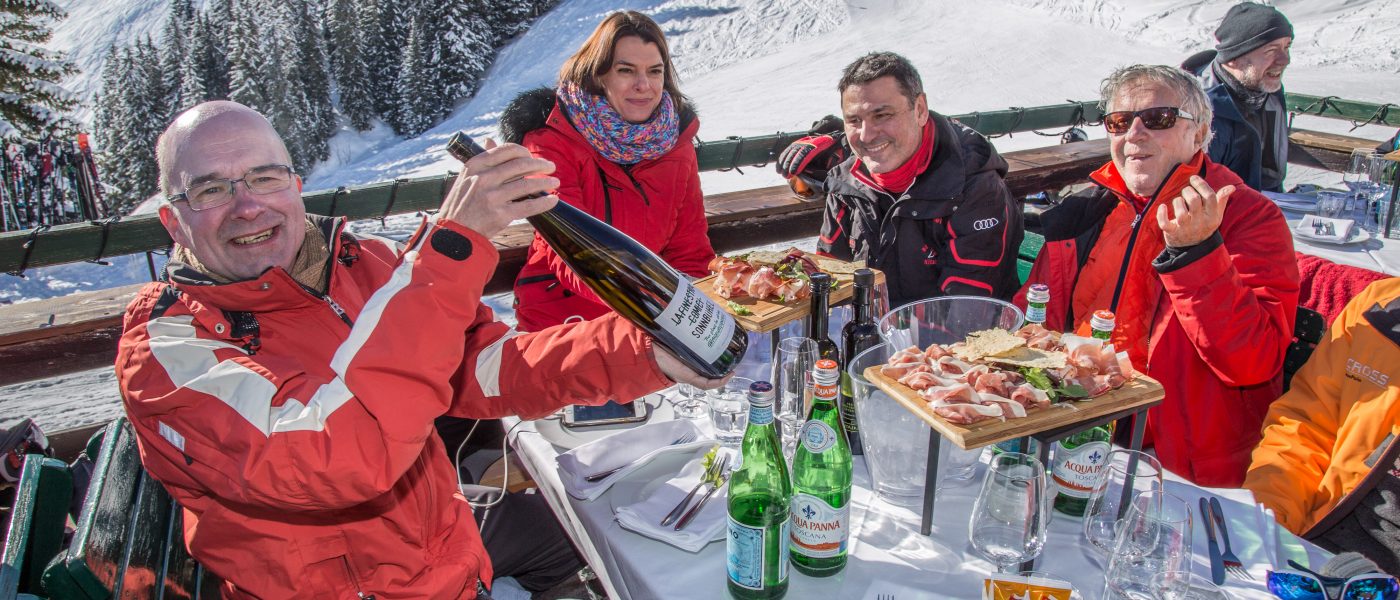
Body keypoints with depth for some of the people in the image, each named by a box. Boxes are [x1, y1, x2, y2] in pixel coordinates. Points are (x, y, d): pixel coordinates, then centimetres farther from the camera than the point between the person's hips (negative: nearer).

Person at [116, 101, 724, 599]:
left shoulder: (361, 264, -4)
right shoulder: (165, 346, -21)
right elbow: (335, 456, -37)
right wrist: (451, 242, -41)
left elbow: (487, 365, -5)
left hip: (452, 551, 6)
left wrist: (647, 353, -20)